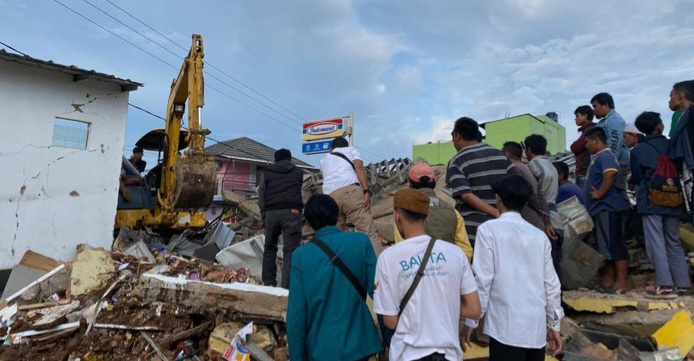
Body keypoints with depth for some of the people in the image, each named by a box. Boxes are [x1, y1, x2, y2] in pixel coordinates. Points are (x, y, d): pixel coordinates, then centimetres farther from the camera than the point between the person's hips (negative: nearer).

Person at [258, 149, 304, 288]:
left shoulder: (266, 172, 18)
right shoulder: (298, 172, 19)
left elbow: (261, 196, 15)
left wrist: (264, 214, 21)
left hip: (272, 212, 1)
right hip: (292, 211, -1)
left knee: (270, 248, 17)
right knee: (290, 250, -4)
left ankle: (268, 282, 17)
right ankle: (286, 286, -11)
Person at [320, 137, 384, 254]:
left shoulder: (324, 160, 36)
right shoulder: (351, 150, 26)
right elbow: (359, 167, 7)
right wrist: (366, 191, -4)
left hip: (329, 196, 4)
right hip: (350, 190, -4)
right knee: (369, 231, -8)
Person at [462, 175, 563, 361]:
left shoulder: (489, 229, -6)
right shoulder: (540, 236, 8)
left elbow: (482, 279, -10)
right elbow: (552, 285, 9)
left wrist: (471, 320, -1)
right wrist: (554, 325, 20)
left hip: (506, 327, -5)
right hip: (537, 326, 5)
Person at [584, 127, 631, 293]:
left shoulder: (605, 156, -13)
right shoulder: (600, 157, 20)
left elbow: (610, 173, -32)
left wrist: (599, 193, -25)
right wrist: (596, 194, 17)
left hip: (608, 208, -11)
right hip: (602, 208, 11)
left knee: (615, 246, -7)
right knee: (608, 246, 13)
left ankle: (622, 282, -2)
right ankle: (609, 280, 20)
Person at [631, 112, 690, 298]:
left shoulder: (638, 150, -1)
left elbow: (636, 178, 5)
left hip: (650, 200, -4)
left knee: (656, 243, -4)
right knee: (674, 242, 12)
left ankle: (665, 286, -7)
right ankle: (682, 283, 14)